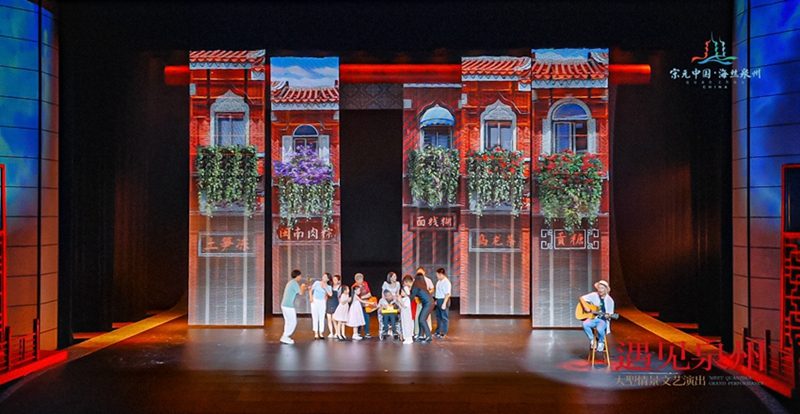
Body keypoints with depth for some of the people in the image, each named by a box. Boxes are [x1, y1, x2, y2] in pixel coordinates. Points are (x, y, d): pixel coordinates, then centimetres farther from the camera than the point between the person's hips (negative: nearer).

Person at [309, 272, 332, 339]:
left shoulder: (328, 287, -1)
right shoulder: (317, 282, -4)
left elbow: (330, 294, -18)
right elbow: (311, 290, 0)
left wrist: (325, 288, -18)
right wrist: (311, 297, -12)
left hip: (322, 302, 1)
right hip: (315, 301, -1)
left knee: (322, 318, 0)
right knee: (315, 317, -1)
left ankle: (321, 333, 7)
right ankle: (316, 333, 3)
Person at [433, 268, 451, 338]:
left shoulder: (446, 282, -18)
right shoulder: (439, 281, 10)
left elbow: (447, 294, -22)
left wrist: (444, 303, -25)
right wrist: (436, 300, 18)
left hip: (444, 300, -9)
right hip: (438, 300, 9)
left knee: (444, 317, 0)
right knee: (438, 316, 18)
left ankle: (444, 333, 9)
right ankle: (438, 331, 30)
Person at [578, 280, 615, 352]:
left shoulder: (610, 301, -3)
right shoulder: (594, 295, 0)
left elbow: (610, 314, 0)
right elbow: (581, 298, 4)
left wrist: (608, 316, -24)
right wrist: (585, 306, -11)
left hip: (603, 320, -2)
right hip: (593, 318, 2)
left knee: (599, 328, -36)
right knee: (585, 324, -32)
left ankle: (601, 342, -1)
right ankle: (592, 340, -5)